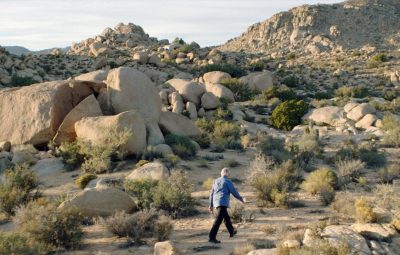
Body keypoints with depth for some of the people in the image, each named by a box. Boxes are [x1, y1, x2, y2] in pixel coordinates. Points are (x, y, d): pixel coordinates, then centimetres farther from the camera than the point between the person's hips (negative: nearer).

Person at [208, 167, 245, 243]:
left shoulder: (216, 181, 14)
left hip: (216, 202, 8)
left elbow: (212, 194, 15)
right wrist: (241, 199, 14)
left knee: (226, 217, 24)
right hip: (223, 203, -8)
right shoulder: (228, 182, -6)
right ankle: (212, 237, -20)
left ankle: (231, 232, 40)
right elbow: (234, 192, -3)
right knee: (218, 220, -12)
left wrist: (211, 205, 20)